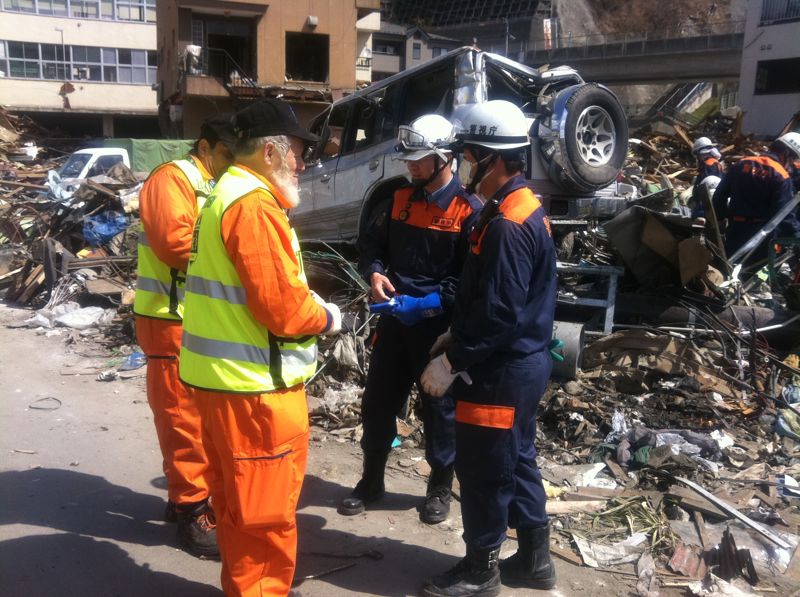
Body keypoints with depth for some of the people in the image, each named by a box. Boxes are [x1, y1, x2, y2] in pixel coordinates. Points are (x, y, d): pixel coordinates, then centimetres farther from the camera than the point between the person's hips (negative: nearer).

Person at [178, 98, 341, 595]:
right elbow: (280, 305, -23)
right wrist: (325, 317, -4)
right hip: (254, 383, -11)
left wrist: (312, 307, 8)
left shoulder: (226, 195, 16)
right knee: (264, 508, 3)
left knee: (241, 501, 23)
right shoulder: (255, 205, -18)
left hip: (226, 374, 11)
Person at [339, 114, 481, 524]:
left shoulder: (469, 210, -10)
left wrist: (428, 303, -25)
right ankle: (371, 481, 30)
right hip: (394, 319, 5)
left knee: (439, 408, 9)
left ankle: (440, 488, 28)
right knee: (378, 401, 12)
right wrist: (374, 272, -6)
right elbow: (371, 243, 16)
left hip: (439, 326, -5)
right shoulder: (400, 200, 8)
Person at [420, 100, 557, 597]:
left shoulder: (507, 225, -23)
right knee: (518, 462, 20)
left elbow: (500, 314, -26)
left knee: (483, 472, 5)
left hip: (501, 372, -10)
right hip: (523, 363, 10)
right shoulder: (525, 208, 10)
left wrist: (452, 362, -18)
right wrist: (456, 336, 16)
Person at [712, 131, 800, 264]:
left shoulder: (741, 164, 7)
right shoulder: (781, 176, -10)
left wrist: (719, 219, 18)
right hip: (761, 236, -5)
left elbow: (719, 195, 9)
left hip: (735, 231, 5)